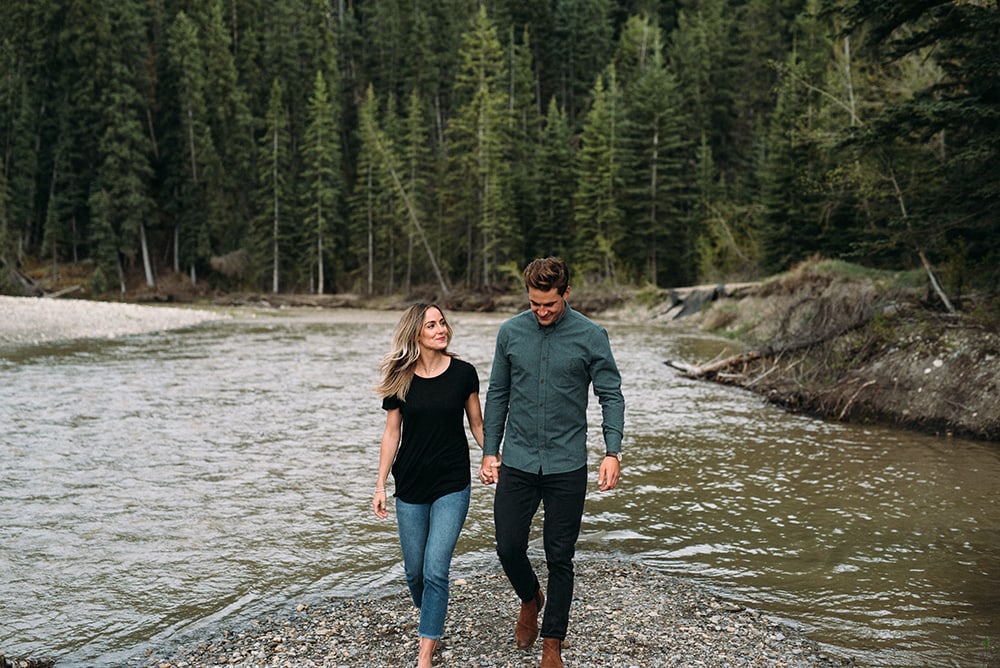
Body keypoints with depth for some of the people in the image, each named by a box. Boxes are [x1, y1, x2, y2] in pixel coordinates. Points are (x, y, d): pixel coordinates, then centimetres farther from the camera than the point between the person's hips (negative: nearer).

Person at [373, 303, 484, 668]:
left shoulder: (463, 373, -4)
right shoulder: (400, 378, -1)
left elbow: (477, 425, 6)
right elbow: (391, 433, 4)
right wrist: (380, 485, 2)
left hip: (452, 486, -2)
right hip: (410, 486, 2)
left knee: (435, 570, -9)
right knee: (414, 571, 11)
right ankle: (431, 623, 41)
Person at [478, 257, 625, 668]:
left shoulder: (591, 337, -4)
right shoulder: (510, 332, 4)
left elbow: (611, 396, -1)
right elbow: (497, 395, 11)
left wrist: (612, 452, -12)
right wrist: (490, 452, 8)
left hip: (567, 466, -2)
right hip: (517, 464, 2)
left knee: (559, 558, 5)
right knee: (509, 548, 3)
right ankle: (531, 600, 36)